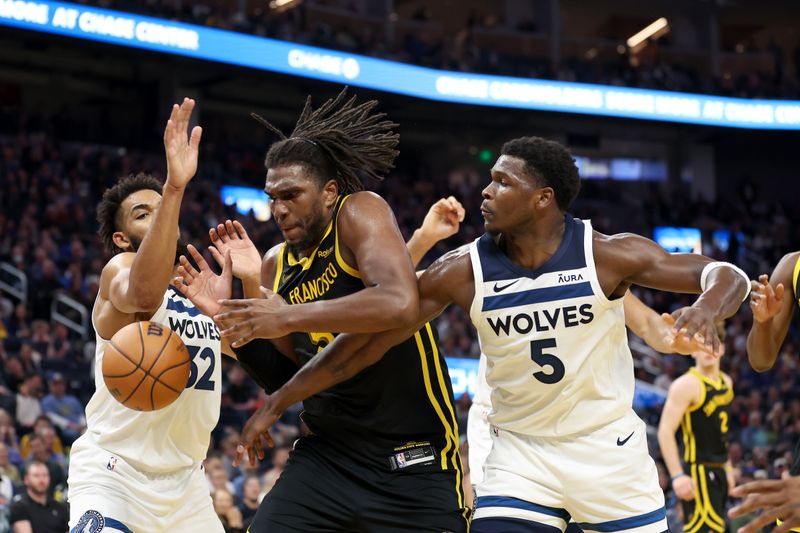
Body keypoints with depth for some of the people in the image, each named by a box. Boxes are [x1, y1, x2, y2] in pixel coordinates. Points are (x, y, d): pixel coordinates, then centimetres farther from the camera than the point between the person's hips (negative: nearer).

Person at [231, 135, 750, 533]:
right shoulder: (464, 271, -11)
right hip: (522, 450, 1)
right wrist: (277, 402, -7)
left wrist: (708, 307, -37)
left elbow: (727, 275, -12)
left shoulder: (608, 255, -15)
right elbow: (367, 341, -7)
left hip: (610, 447, 0)